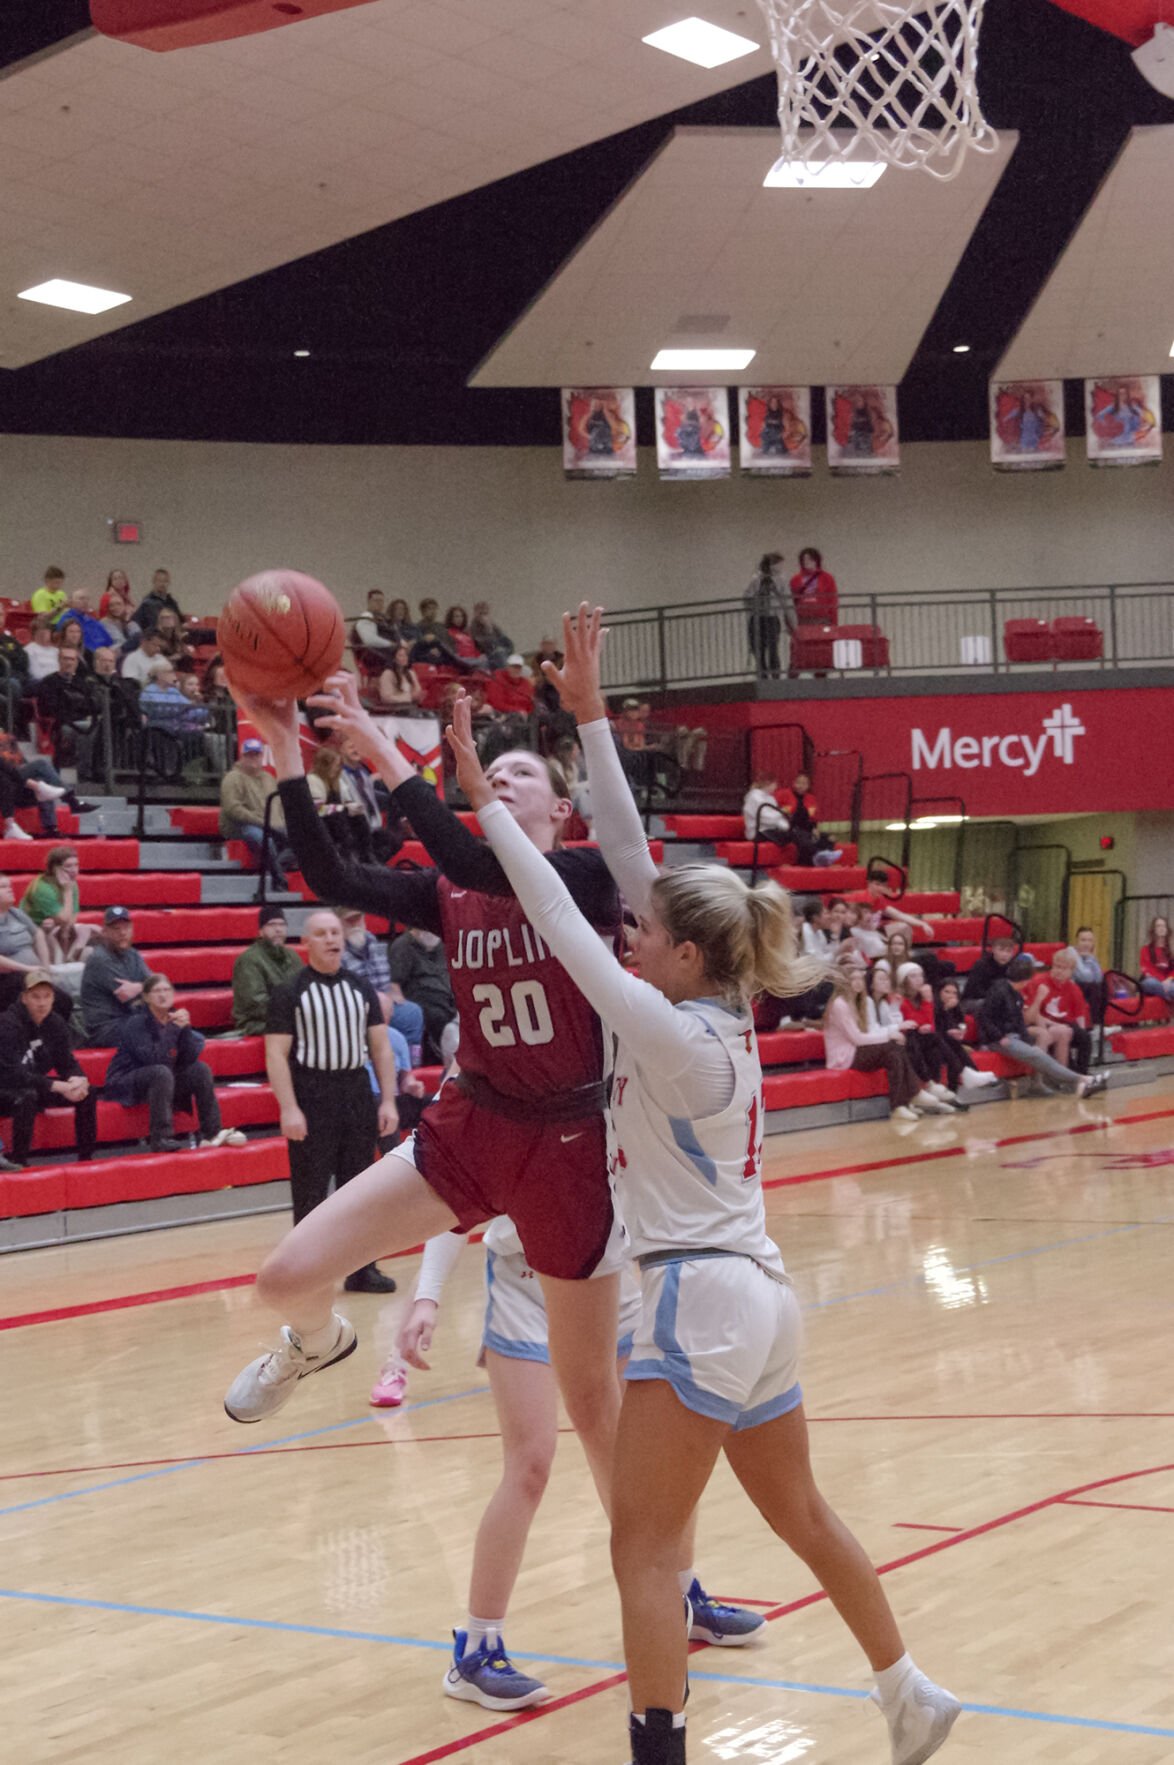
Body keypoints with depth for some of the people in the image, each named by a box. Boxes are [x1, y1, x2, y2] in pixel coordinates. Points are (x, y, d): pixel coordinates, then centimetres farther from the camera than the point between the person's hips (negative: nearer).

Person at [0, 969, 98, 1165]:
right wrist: (59, 1087, -34)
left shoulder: (56, 1023, -2)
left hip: (36, 1085, 7)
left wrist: (77, 1080, -25)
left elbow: (68, 1063, 1)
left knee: (87, 1093, -6)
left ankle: (86, 1159, -1)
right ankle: (19, 1163, -30)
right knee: (27, 1097, -38)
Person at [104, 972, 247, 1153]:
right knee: (161, 1072, -33)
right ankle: (160, 1139, -32)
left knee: (200, 1069, -12)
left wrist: (186, 1028, -21)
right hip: (126, 1083, -6)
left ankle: (212, 1133, -10)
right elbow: (154, 1059, -28)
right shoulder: (136, 1022, -16)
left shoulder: (175, 1017, 1)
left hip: (164, 1083, 6)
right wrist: (173, 1029, -30)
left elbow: (191, 1058, -8)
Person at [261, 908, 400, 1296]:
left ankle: (361, 1268, 18)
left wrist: (388, 1100, 4)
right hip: (311, 1100, -4)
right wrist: (288, 1108, -15)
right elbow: (276, 1053, -8)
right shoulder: (289, 993, -3)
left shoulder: (361, 989, 11)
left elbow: (381, 1047, 12)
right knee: (310, 1191, -1)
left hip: (357, 1097, 4)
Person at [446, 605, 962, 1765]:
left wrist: (483, 801, -12)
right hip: (757, 1299, 10)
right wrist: (588, 720, 6)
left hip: (704, 1302, -10)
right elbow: (634, 863, 6)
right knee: (804, 1519, 22)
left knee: (643, 1551, -5)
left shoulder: (680, 1036, -16)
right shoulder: (720, 1016, 6)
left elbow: (567, 931, -17)